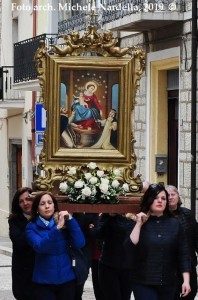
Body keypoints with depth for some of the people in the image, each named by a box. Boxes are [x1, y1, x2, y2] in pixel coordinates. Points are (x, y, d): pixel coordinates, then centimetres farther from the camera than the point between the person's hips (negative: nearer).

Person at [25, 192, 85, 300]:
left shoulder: (64, 222, 3)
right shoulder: (32, 227, -3)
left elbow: (79, 244, -8)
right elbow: (40, 247, -21)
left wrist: (70, 220, -15)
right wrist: (57, 228, -28)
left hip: (67, 279, 2)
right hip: (44, 281, -2)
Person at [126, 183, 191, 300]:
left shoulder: (175, 224, 3)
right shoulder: (138, 224, 0)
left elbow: (183, 254, 2)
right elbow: (129, 248, -13)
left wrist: (186, 280, -4)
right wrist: (138, 225, -13)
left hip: (168, 283, 2)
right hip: (143, 283, -2)